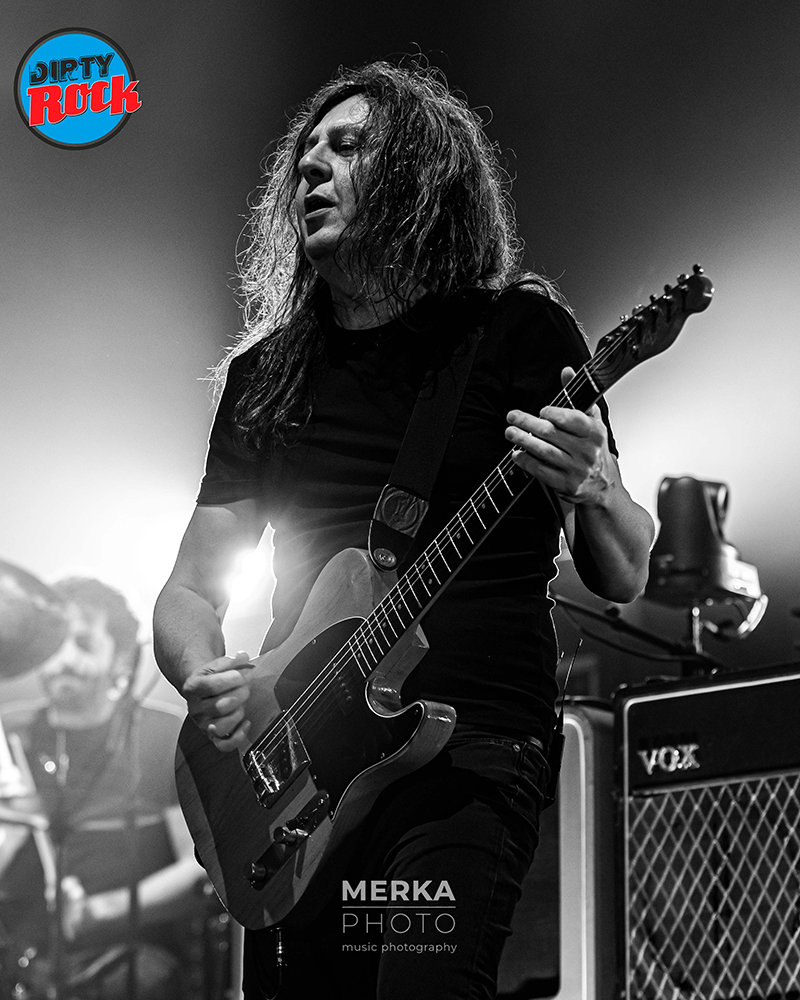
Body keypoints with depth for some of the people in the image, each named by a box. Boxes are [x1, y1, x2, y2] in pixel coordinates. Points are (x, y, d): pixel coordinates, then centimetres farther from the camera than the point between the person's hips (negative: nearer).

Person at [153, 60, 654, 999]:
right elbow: (188, 591, 18)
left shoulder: (519, 332, 4)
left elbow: (623, 579, 4)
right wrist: (205, 680, -5)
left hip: (469, 756, -5)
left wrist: (592, 493, -19)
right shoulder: (265, 372, 16)